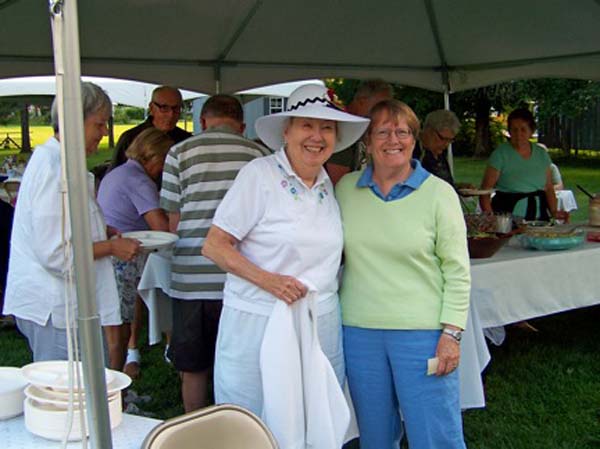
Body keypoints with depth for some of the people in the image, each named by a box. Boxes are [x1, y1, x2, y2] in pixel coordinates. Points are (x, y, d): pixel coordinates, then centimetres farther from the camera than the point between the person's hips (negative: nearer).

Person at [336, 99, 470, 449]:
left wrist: (451, 333, -10)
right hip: (359, 331, 4)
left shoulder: (439, 193, -4)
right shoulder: (346, 188, 6)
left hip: (422, 332, -3)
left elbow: (457, 271, -4)